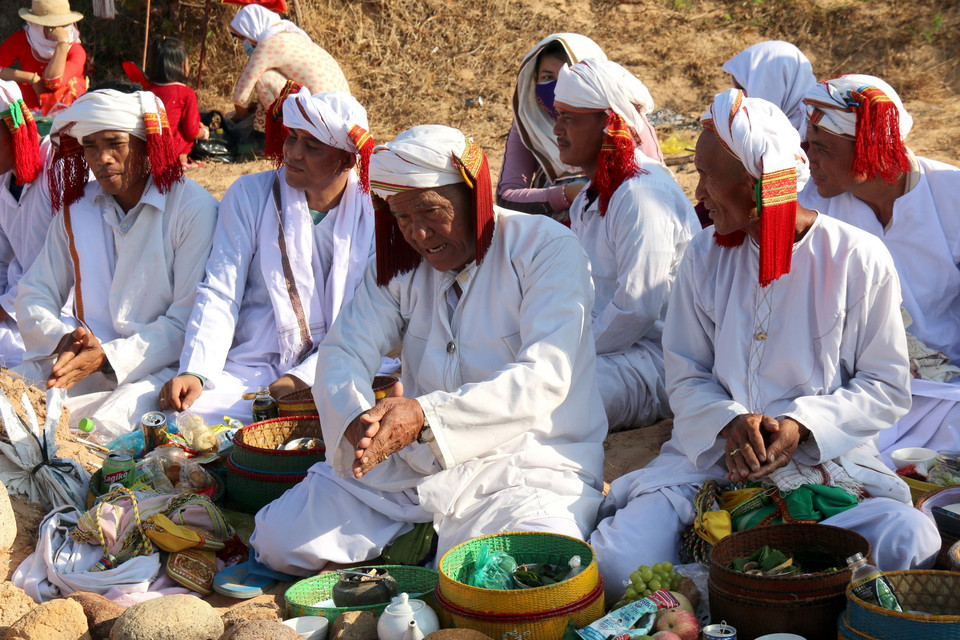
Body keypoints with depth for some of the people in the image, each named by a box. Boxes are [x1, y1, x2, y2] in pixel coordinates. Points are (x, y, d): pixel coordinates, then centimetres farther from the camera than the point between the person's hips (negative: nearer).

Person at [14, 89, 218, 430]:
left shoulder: (194, 209, -6)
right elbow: (34, 295, 12)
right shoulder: (76, 207, 13)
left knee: (101, 426, -33)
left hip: (158, 367, -5)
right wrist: (62, 340, -11)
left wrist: (109, 357, -20)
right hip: (86, 360, 5)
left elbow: (189, 319, -11)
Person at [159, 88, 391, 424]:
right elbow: (219, 295, -1)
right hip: (253, 368, 1)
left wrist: (301, 378, -14)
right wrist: (195, 372, -17)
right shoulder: (249, 195, 5)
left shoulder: (374, 211, 2)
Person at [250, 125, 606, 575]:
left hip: (526, 465, -4)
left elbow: (543, 378, -19)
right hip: (411, 463, 5)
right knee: (276, 541, -8)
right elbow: (344, 351, 2)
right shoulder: (399, 263, 11)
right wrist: (355, 420, -23)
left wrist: (426, 415, -31)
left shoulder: (548, 250, -7)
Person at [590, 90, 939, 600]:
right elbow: (686, 375, 6)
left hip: (827, 458, -1)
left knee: (909, 546, -31)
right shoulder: (705, 256, 7)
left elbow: (886, 387, 0)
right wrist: (728, 423, -15)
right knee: (617, 565, -24)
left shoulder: (859, 260, -2)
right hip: (711, 456, 1)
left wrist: (802, 426, -17)